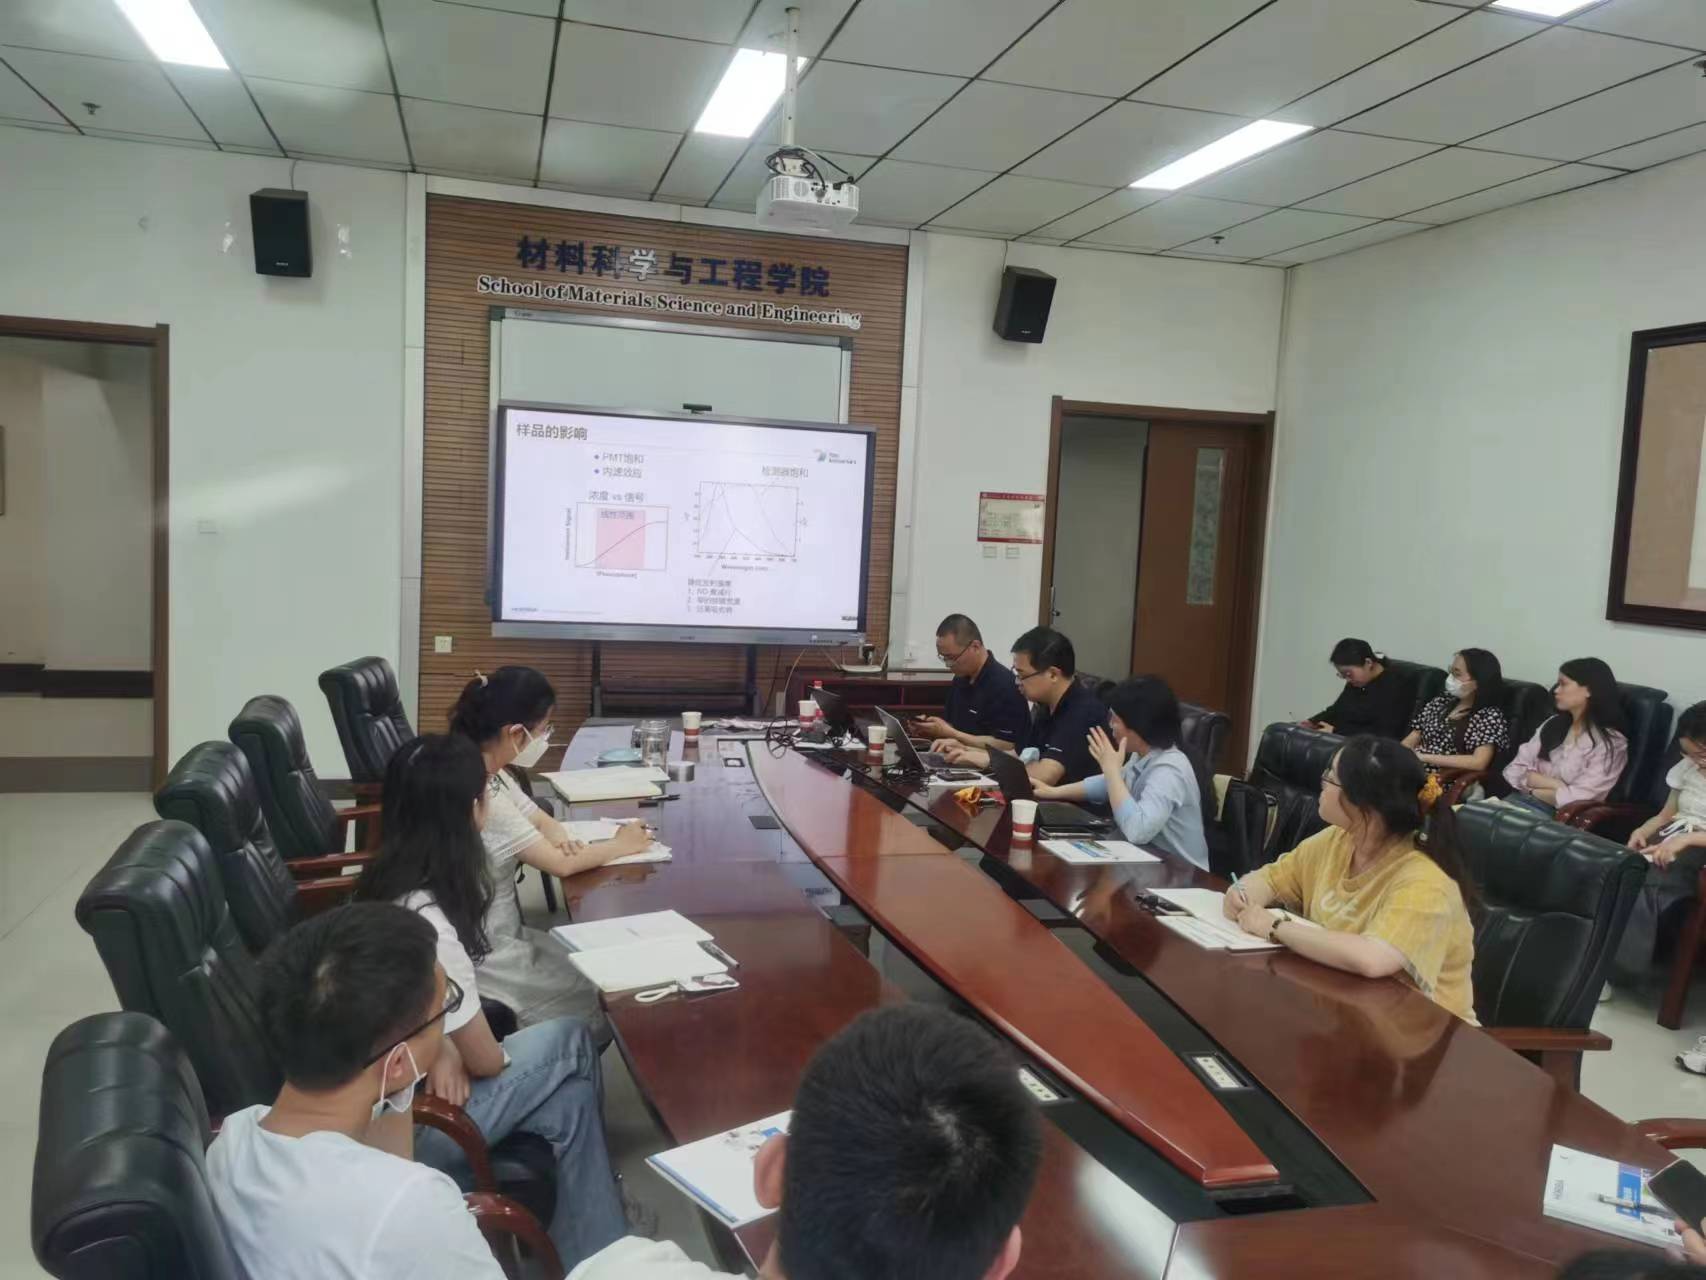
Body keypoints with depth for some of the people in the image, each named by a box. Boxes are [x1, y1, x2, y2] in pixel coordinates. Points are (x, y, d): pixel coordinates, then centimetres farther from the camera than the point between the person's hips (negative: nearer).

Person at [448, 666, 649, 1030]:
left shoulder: (493, 775, 0)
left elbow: (542, 821, 13)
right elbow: (560, 864, -22)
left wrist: (561, 838, -11)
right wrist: (621, 845, -6)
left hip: (501, 934, 9)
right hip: (482, 955, -9)